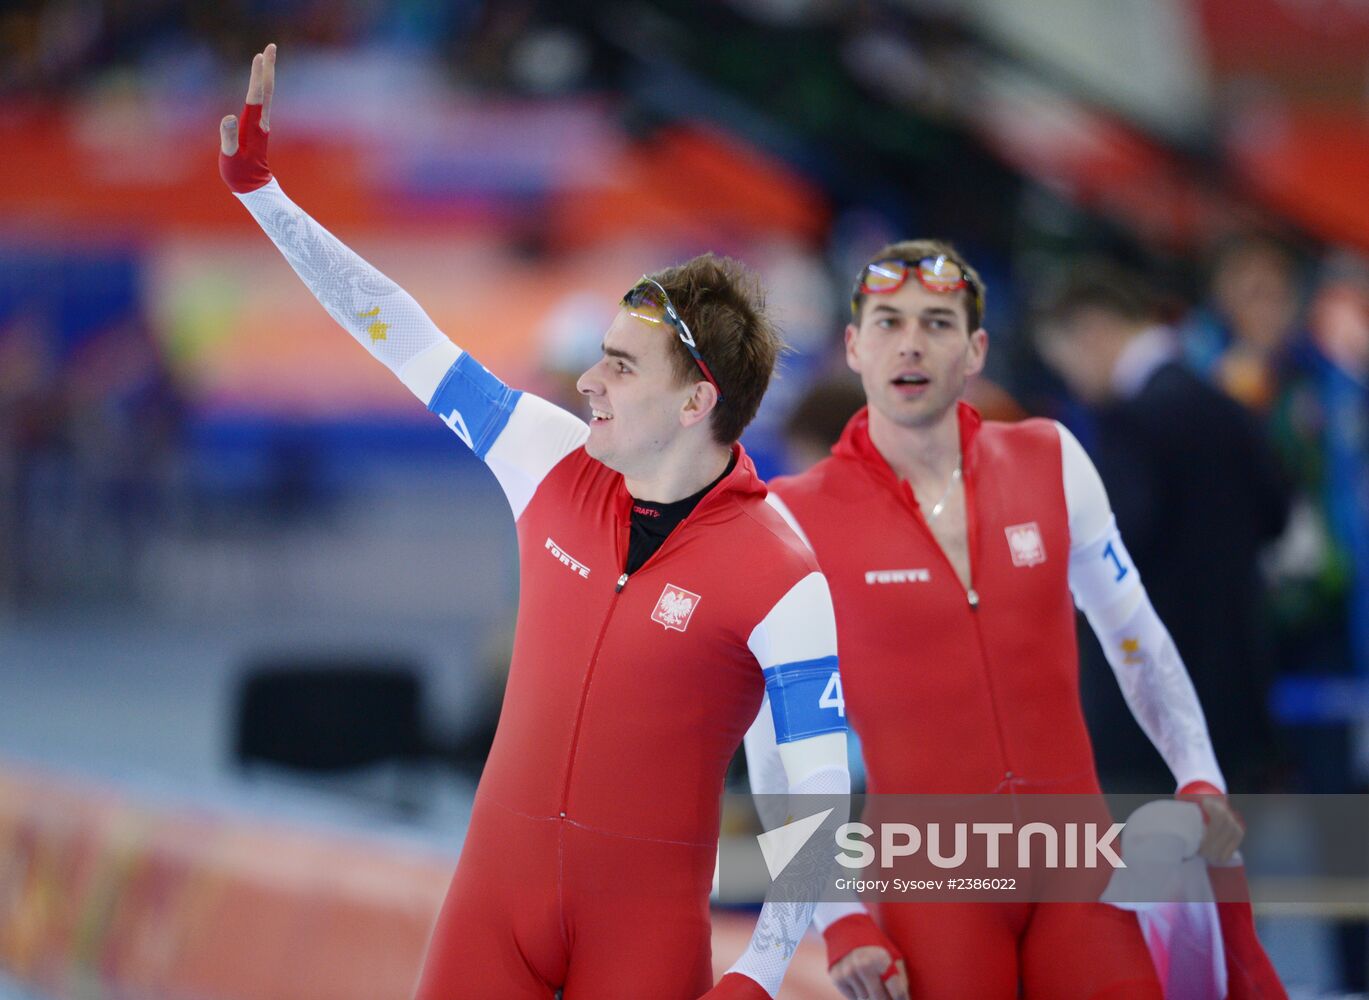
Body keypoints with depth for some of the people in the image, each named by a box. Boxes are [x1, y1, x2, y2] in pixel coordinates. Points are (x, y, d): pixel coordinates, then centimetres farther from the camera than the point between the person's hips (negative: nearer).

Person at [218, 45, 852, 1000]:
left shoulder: (784, 584, -14)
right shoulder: (554, 464, 0)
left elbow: (821, 804, -13)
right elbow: (402, 336, 5)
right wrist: (257, 185, 5)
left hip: (649, 915, -4)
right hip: (499, 880, 4)